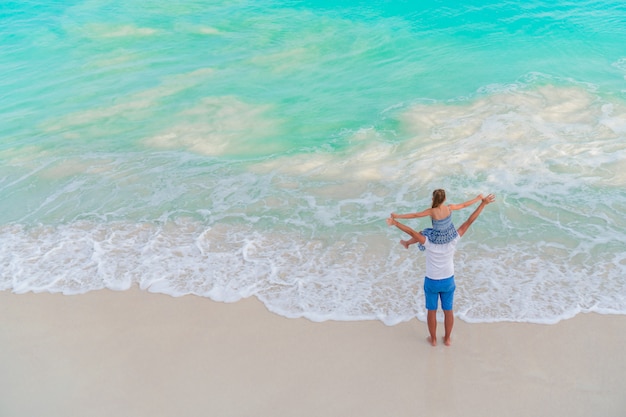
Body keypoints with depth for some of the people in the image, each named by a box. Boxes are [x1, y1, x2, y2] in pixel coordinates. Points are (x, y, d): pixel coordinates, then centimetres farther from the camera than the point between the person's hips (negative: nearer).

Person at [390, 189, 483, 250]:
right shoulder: (449, 208, -23)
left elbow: (414, 215, -28)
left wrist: (397, 216, -24)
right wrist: (477, 199, 5)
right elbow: (464, 205, -10)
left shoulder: (431, 211, -31)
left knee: (421, 234, 26)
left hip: (439, 238, -2)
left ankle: (407, 243, 51)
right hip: (450, 234, 2)